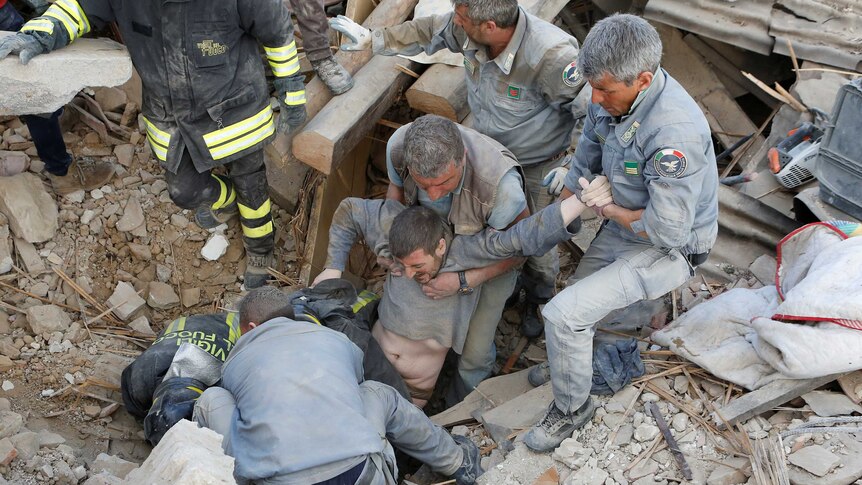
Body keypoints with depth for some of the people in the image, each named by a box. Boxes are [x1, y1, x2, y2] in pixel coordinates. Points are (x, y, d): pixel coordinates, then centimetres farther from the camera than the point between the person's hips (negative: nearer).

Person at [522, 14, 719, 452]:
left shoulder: (675, 132, -36)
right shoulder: (610, 95, -11)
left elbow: (668, 230, -32)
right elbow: (584, 165, 5)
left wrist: (609, 209, -17)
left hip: (669, 249, -8)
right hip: (623, 228, 8)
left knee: (563, 314, -16)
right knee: (582, 295, 22)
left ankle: (571, 408, 10)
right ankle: (569, 359, 55)